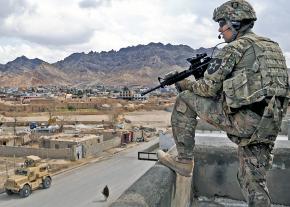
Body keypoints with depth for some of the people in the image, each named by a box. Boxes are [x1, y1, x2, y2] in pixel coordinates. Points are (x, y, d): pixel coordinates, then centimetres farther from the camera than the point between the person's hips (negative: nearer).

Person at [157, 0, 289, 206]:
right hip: (269, 124, 8)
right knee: (253, 179, 17)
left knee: (185, 100, 4)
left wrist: (186, 84, 14)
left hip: (243, 120, -8)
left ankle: (184, 161, 9)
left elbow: (209, 88, -6)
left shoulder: (236, 47, -4)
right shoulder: (272, 46, 22)